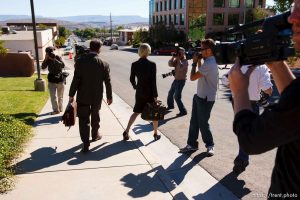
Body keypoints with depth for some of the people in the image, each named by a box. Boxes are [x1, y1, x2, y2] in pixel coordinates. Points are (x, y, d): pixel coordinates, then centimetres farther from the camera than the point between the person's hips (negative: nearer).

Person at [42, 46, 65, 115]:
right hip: (52, 80, 1)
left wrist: (54, 60, -26)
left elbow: (63, 65, -21)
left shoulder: (58, 57, -6)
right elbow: (43, 67, -12)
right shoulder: (48, 60, 1)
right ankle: (56, 110, -1)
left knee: (60, 96, 11)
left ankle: (60, 109, 25)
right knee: (53, 96, -7)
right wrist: (46, 59, -19)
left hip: (60, 79, -1)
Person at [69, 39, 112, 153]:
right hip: (97, 96, 2)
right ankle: (95, 135, 42)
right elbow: (107, 82, -3)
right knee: (95, 116, 23)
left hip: (83, 96, -2)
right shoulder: (104, 64, -9)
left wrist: (71, 94, -2)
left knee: (83, 119, 3)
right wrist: (109, 96, 9)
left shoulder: (80, 61, -12)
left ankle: (85, 144, -2)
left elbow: (76, 80, -12)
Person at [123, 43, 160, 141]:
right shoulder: (152, 64, -16)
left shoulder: (134, 64, -5)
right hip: (150, 93, -3)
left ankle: (126, 132, 13)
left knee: (136, 112, 19)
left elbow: (132, 79, 4)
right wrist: (155, 95, -10)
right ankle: (156, 134, 26)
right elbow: (153, 81, -16)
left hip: (139, 93, 3)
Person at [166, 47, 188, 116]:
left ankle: (183, 111, -4)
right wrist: (173, 57, -16)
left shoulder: (185, 61, -16)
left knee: (177, 97, -13)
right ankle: (170, 105, 46)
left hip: (181, 81, -8)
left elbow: (180, 68, -33)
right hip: (176, 80, 8)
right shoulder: (177, 60, 6)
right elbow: (170, 64, -5)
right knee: (170, 93, 23)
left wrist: (178, 59, -27)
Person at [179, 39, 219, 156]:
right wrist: (198, 62, 7)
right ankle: (192, 144, 22)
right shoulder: (208, 61, 9)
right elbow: (200, 74, 18)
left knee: (202, 123, 3)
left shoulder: (209, 64, -24)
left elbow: (193, 77, -22)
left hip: (205, 99, -10)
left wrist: (194, 63, -9)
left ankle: (210, 145, 23)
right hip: (199, 96, 10)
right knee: (194, 122, 12)